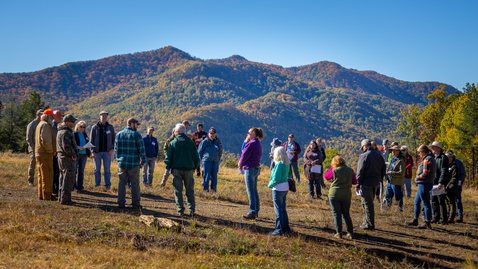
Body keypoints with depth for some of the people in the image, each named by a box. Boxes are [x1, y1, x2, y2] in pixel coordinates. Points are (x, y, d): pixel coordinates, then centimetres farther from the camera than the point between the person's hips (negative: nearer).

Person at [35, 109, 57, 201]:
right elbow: (45, 140, -24)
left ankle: (41, 195, 19)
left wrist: (51, 150, 18)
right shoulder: (45, 125, -12)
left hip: (39, 154, 11)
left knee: (41, 175, 14)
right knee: (47, 175, -7)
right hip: (45, 155, -11)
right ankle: (47, 196, -6)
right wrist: (51, 151, -15)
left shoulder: (40, 125, 21)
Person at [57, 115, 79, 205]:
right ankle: (65, 199, -5)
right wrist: (74, 155, -13)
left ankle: (62, 197, 23)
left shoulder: (61, 131, 17)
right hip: (67, 158, -11)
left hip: (61, 157, 11)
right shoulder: (66, 132, -18)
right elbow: (66, 147, -25)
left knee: (63, 178, 16)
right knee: (68, 179, -7)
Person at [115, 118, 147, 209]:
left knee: (122, 183, 9)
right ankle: (135, 203, 5)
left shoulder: (119, 134, 8)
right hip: (133, 164, -4)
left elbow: (116, 149, 12)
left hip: (122, 163, 4)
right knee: (135, 183, 2)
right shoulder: (136, 135, -7)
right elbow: (141, 149, -8)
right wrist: (143, 161, 2)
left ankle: (121, 203, 10)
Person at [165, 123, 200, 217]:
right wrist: (194, 167, 17)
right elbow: (196, 157, 6)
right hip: (189, 170, 2)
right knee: (190, 191, 7)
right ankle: (191, 210, 2)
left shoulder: (173, 143, -5)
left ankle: (180, 210, 5)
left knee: (178, 191, 6)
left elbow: (168, 157, -2)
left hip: (176, 169, -1)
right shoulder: (191, 142, 1)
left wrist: (168, 167, 10)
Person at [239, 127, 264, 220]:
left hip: (250, 169, -10)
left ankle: (252, 213, -2)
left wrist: (240, 164, 5)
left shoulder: (251, 144, -17)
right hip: (256, 168, 10)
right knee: (254, 191, 16)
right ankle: (256, 211, 22)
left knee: (251, 192, -5)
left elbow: (245, 156, -15)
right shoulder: (258, 143, 13)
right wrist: (242, 164, 10)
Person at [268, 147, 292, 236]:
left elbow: (276, 179, -20)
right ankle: (286, 228, 24)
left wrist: (270, 184, -5)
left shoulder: (279, 164, -20)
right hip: (285, 188, 8)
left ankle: (279, 230, 4)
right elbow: (289, 175, 15)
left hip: (278, 189, -8)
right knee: (283, 208, 18)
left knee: (278, 209, -1)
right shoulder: (287, 164, 5)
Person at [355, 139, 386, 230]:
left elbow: (360, 172, -13)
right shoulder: (379, 155, 10)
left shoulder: (364, 156, -11)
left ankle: (369, 224, 0)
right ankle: (367, 222, 23)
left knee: (367, 203, -2)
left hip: (366, 183, -7)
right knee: (369, 202, 17)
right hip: (376, 183, 7)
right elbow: (383, 171, 15)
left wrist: (357, 185, -10)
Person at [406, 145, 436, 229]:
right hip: (423, 184, 11)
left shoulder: (427, 160, -15)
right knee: (416, 202, 18)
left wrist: (417, 178, -6)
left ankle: (428, 223, 2)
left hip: (424, 184, -11)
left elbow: (425, 173, -22)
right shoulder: (431, 159, 16)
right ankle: (415, 220, 25)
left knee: (426, 203, -4)